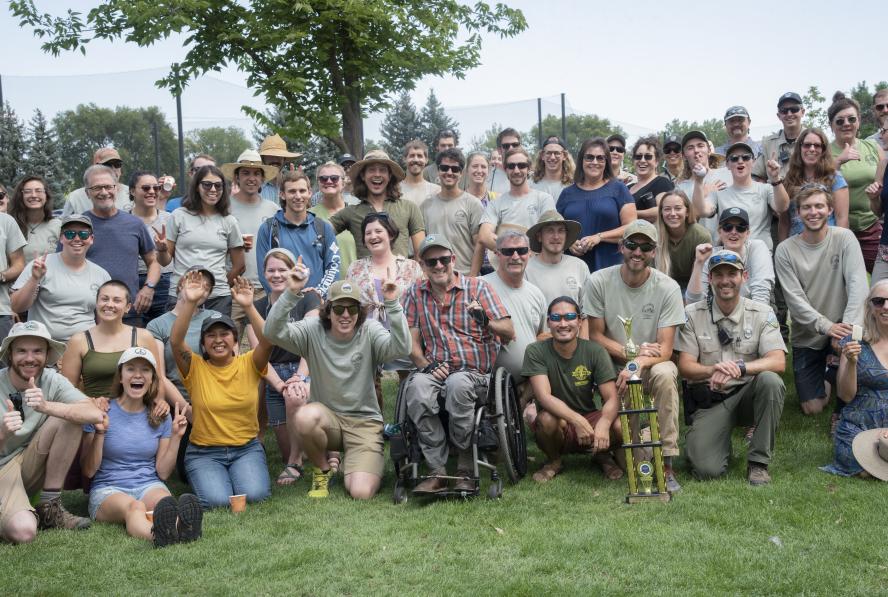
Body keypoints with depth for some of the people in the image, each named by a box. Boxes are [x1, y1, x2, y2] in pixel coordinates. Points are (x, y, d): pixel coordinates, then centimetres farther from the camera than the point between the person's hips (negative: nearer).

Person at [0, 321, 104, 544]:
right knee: (23, 531, -33)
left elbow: (95, 414, -24)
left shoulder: (51, 381, -7)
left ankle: (50, 507, -10)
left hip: (31, 466, 4)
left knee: (70, 419, -20)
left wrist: (47, 407, -39)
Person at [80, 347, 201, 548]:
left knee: (164, 502, -36)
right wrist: (99, 433, -13)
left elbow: (162, 472, 9)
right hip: (108, 489, -2)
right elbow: (89, 470, 1)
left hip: (149, 485, 2)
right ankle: (155, 535, -73)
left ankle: (182, 526, -71)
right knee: (133, 507, -39)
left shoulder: (160, 417, 11)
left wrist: (176, 437, -2)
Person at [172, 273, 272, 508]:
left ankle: (245, 475, 11)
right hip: (204, 451, 0)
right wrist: (190, 303, -31)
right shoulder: (196, 368, -2)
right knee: (216, 500, -23)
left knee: (254, 495, -24)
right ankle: (207, 478, 12)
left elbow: (267, 340, -20)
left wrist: (248, 306, -31)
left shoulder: (248, 365, -1)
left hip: (247, 447, 0)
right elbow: (176, 341, -20)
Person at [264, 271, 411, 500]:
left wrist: (392, 305, -38)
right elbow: (274, 333, -22)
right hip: (328, 417, 1)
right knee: (305, 416, -37)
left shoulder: (370, 332, -7)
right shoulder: (313, 330, -7)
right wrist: (291, 293, -35)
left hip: (365, 421, -1)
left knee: (361, 493, -20)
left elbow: (401, 348, -26)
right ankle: (322, 470, -3)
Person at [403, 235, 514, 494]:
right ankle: (438, 472, -25)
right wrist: (426, 365, -9)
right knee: (417, 387, -32)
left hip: (474, 371, -2)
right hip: (435, 369, 2)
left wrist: (487, 322, -24)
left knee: (457, 384, -36)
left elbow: (509, 333, -3)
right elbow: (411, 340, 11)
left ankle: (465, 470, -21)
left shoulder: (477, 287, 4)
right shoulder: (416, 294, 14)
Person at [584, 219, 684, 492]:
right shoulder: (599, 281, -7)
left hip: (651, 364, 0)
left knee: (664, 374, -35)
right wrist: (632, 352, -19)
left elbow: (665, 349, -14)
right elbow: (595, 336, -4)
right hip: (612, 366, 1)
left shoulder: (668, 288, -9)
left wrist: (638, 363, -35)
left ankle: (666, 464, -28)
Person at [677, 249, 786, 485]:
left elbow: (778, 362, -12)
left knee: (770, 380, -34)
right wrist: (713, 370, -28)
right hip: (708, 399, -1)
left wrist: (739, 367, -31)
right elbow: (685, 366, -6)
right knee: (707, 470, -22)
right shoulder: (692, 314, 0)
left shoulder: (762, 313, 0)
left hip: (747, 394, 1)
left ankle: (758, 462, -18)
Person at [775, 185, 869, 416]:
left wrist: (849, 326, -29)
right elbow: (795, 300, -13)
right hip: (806, 337, 0)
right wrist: (826, 326, -27)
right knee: (813, 408, -1)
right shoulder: (785, 250, -8)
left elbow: (857, 284, -15)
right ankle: (823, 377, 34)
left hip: (841, 329, 0)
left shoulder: (844, 238, -7)